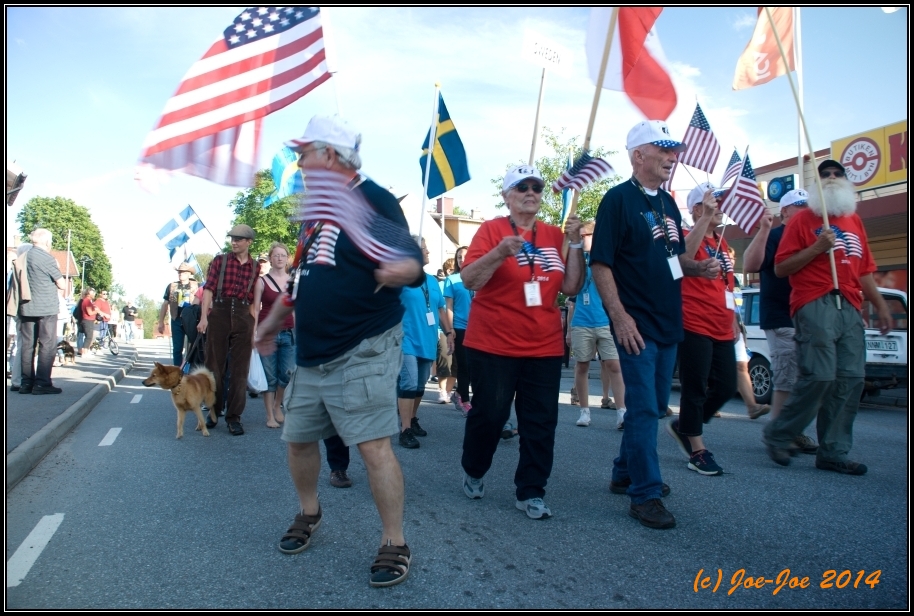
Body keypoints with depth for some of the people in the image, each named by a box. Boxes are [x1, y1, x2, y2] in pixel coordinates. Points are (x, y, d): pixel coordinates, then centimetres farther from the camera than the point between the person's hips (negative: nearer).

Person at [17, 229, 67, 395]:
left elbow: (19, 280, 21)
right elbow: (62, 285, -8)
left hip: (26, 308, 7)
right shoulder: (47, 258, -11)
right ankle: (42, 383, -4)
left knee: (27, 345, 9)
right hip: (46, 308, -7)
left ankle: (27, 382, 12)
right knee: (48, 346, -2)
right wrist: (60, 280, 12)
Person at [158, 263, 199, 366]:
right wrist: (161, 322, 7)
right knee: (177, 349, 4)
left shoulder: (196, 286, 4)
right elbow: (165, 304, 12)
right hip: (176, 321, 2)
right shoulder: (171, 286, 9)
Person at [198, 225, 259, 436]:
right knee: (214, 366, 8)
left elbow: (253, 300, 9)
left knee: (239, 369, 3)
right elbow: (209, 288, -4)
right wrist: (204, 317, -14)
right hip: (219, 314, -1)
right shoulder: (220, 260, 4)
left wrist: (254, 327, 4)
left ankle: (234, 417, 10)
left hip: (243, 318, 1)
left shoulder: (255, 268, 8)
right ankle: (214, 411, 24)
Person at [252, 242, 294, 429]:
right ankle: (270, 415, 12)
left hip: (288, 333, 3)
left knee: (287, 374, 1)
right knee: (269, 376, 2)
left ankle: (278, 406, 25)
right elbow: (256, 309, 0)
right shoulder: (261, 281, 1)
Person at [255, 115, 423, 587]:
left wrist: (403, 271, -43)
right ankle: (308, 513, 41)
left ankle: (395, 544, 6)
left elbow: (409, 261, -20)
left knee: (373, 445, -10)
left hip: (363, 352, -9)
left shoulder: (373, 201, -11)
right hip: (310, 353, 9)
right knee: (298, 438, 17)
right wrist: (273, 320, 27)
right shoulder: (315, 209, 15)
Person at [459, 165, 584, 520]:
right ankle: (473, 472, 31)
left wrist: (575, 243, -4)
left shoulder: (554, 235, 10)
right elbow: (469, 280, -12)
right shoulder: (491, 229, -3)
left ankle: (531, 493, 18)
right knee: (489, 414, 5)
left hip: (545, 347, 4)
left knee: (541, 422, 5)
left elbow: (571, 287, 6)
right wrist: (499, 253, -26)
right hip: (493, 346, -4)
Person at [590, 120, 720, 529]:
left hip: (669, 323, 9)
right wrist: (619, 315, -22)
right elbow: (600, 263, -16)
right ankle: (645, 495, 5)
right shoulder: (618, 199, -10)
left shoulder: (668, 203, 14)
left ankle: (625, 474, 31)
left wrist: (700, 267, 2)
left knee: (654, 406, 16)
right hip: (636, 324, -9)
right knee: (643, 409, -5)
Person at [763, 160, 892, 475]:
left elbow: (864, 270, 24)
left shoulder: (854, 221, 24)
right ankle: (778, 436, 1)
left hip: (850, 308, 6)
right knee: (820, 376, -16)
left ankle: (834, 453, 9)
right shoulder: (803, 219, 5)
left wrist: (881, 306, 19)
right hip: (815, 305, -6)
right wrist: (817, 247, -11)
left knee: (851, 380, 0)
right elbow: (780, 268, -1)